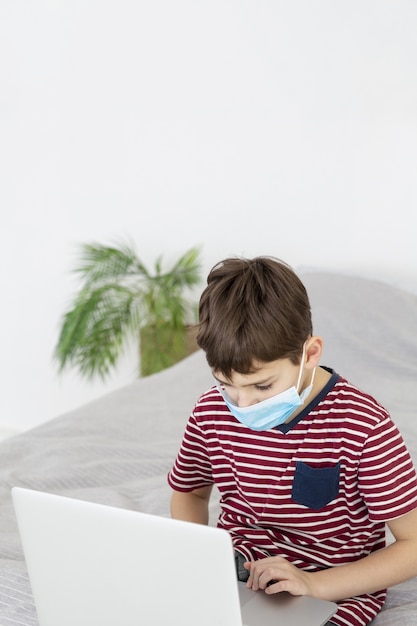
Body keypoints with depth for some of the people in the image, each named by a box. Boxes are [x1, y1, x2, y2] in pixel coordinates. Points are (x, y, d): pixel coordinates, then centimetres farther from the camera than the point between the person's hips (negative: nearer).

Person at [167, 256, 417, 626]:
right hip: (232, 573, 2)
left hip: (334, 591, -2)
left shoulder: (363, 428, -20)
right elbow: (189, 492, 14)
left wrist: (314, 584, -23)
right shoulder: (211, 413, -7)